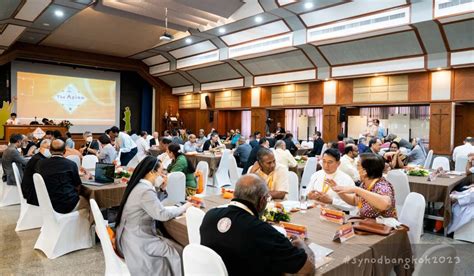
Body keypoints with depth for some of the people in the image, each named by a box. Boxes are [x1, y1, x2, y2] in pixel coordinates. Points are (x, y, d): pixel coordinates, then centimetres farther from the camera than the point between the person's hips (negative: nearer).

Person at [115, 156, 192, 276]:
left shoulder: (139, 185, 7)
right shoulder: (145, 190, -24)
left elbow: (154, 205, 16)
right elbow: (163, 214, -25)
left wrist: (162, 189, 3)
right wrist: (184, 207, -12)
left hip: (133, 235, 9)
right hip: (136, 241, -9)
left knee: (171, 245, 10)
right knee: (176, 252, -4)